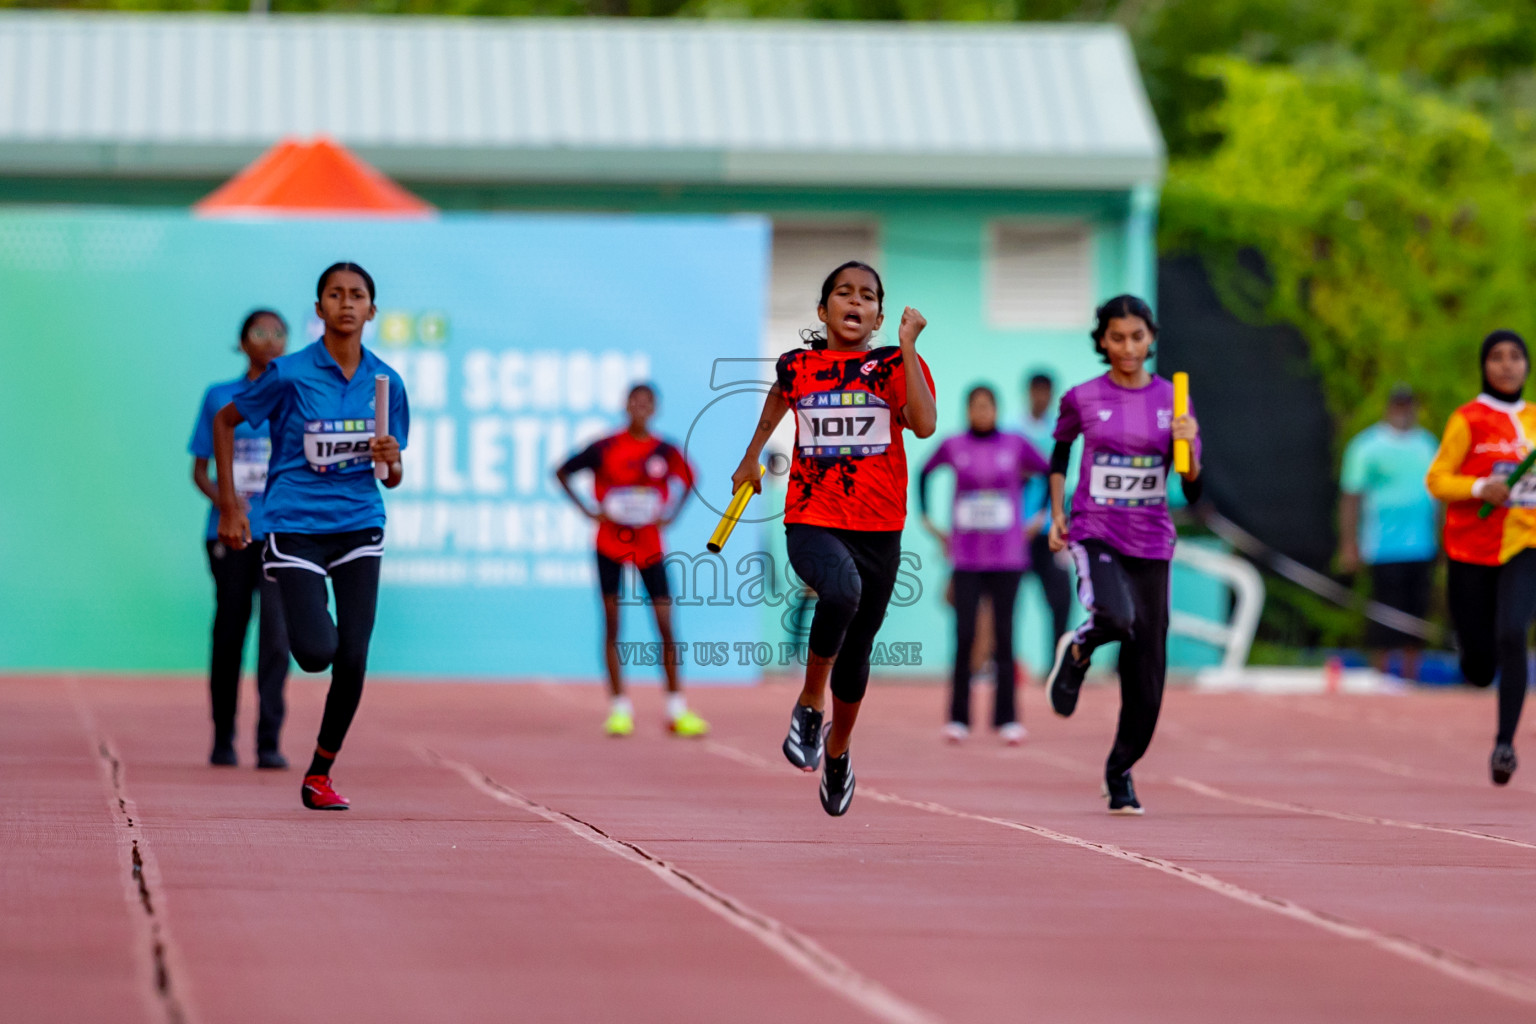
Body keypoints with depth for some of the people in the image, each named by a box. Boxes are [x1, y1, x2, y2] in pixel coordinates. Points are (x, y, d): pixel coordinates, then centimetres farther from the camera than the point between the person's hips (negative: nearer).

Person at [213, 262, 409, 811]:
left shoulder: (386, 382, 5)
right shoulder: (290, 374, -6)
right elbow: (224, 421, 6)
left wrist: (391, 461, -11)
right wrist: (230, 506, 2)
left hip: (359, 526, 3)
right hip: (296, 527, -3)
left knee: (353, 659, -6)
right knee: (317, 652, -18)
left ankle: (320, 774, 12)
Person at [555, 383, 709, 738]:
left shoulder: (665, 451, -2)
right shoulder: (605, 448, -6)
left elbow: (688, 479, 18)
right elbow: (562, 472, 5)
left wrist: (670, 516, 7)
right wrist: (588, 511, -3)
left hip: (649, 545, 1)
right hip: (611, 543, -1)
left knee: (666, 626, -3)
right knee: (611, 626, 0)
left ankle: (677, 711, 4)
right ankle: (620, 709, 6)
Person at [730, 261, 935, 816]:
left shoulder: (894, 367, -1)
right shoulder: (798, 367, 3)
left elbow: (925, 425, -19)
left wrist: (908, 348, -19)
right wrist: (750, 459, 38)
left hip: (878, 531, 1)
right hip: (811, 521, -1)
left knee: (855, 655, 13)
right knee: (842, 589, -36)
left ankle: (837, 752, 41)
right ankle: (809, 706, -16)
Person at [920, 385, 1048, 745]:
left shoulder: (1015, 445, 1)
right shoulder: (952, 447, 2)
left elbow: (1050, 473, 12)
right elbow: (924, 474, 18)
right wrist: (927, 519, 12)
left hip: (1007, 557, 0)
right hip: (966, 557, 0)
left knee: (1003, 637, 0)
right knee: (964, 637, -6)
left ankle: (1007, 718, 5)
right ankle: (958, 718, -1)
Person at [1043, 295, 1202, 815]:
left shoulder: (1172, 400, 2)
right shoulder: (1082, 399, 0)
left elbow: (1193, 492, 1)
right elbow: (1059, 453, 19)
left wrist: (1189, 446, -17)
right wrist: (1057, 514, 10)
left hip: (1150, 542, 2)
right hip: (1094, 533, -2)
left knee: (1146, 683, 2)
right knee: (1116, 618, -34)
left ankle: (1120, 772, 23)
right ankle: (1078, 648, 2)